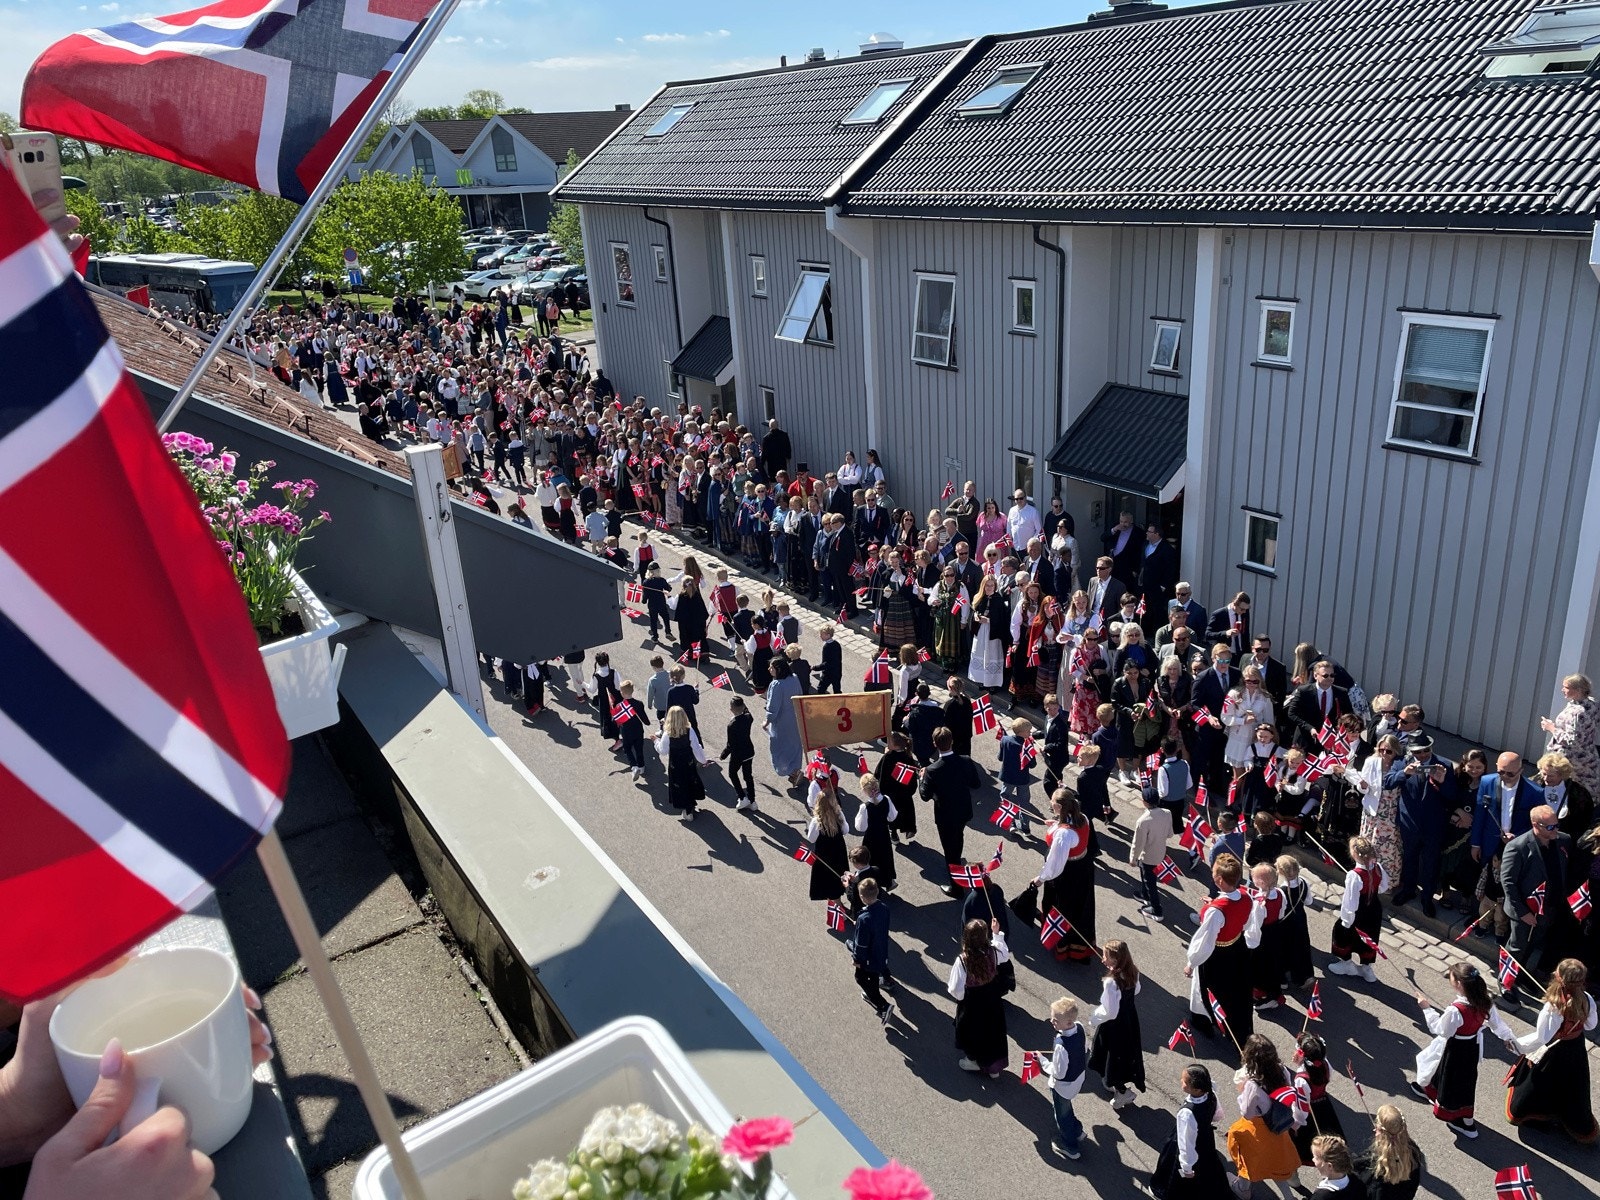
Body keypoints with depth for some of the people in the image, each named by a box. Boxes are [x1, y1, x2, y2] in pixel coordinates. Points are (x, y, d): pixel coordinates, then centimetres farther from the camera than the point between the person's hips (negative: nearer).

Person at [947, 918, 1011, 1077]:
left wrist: (949, 987, -3)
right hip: (992, 1001, 4)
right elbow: (1006, 954, 6)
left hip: (971, 1004, -4)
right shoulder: (993, 952, -21)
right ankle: (995, 1066, 42)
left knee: (972, 1031, 24)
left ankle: (975, 1060, 47)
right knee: (992, 1030, 25)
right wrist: (997, 933, 11)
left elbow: (956, 990, -26)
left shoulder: (962, 960, -33)